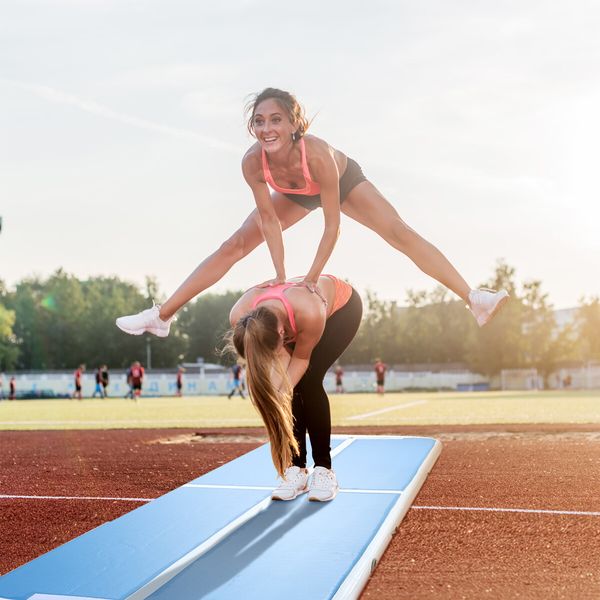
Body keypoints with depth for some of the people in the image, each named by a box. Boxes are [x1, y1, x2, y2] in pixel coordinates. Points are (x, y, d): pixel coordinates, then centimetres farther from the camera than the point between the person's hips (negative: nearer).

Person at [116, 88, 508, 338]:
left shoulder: (318, 154, -45)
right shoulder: (253, 162, -35)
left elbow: (332, 225, -36)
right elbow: (269, 219, -22)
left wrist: (314, 277, -34)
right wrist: (280, 274, -25)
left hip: (344, 180, -3)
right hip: (294, 194, 3)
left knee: (401, 234, -19)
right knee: (234, 247, -4)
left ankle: (474, 299, -17)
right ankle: (162, 316, 2)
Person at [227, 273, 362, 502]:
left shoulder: (309, 313, -47)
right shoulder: (240, 318, -34)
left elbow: (301, 359, -26)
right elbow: (282, 356, -21)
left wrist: (282, 393, -37)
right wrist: (278, 396, -36)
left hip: (342, 305, -4)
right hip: (291, 317, 4)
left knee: (308, 381, -18)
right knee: (291, 386, -13)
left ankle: (324, 470, -7)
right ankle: (296, 469, -2)